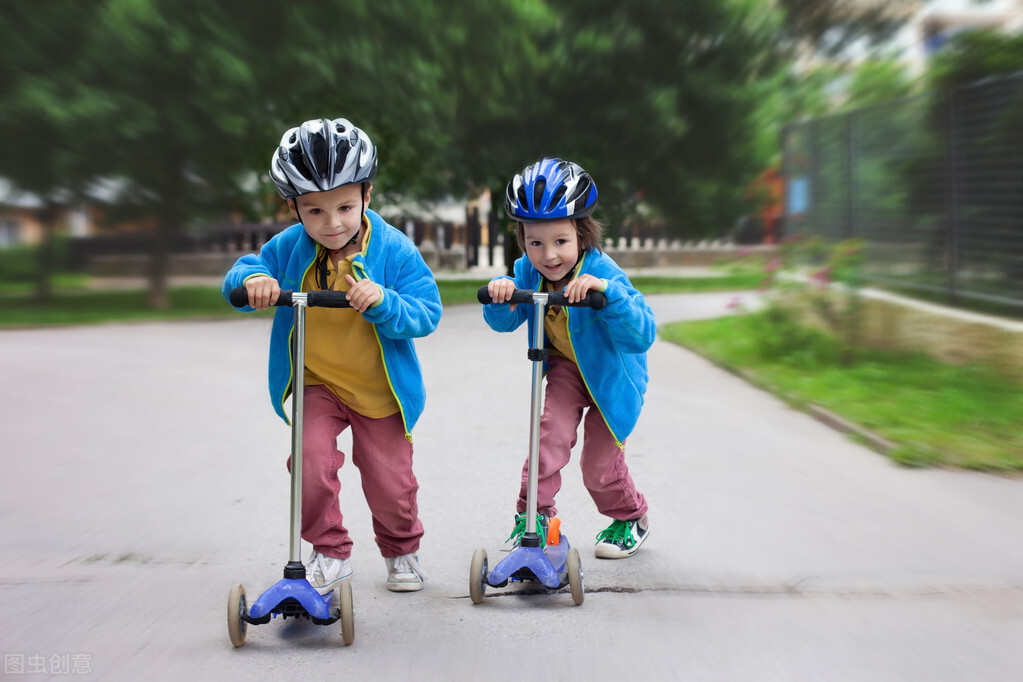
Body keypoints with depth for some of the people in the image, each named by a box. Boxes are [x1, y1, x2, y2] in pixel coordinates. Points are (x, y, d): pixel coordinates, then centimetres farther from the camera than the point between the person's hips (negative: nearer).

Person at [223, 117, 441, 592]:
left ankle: (401, 550, 38)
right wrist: (252, 280, -25)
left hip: (379, 390, -1)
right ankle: (330, 553, 4)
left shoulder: (394, 250, -16)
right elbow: (237, 278, 0)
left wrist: (383, 302, -37)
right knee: (311, 459, -19)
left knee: (388, 480, 8)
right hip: (317, 385, 2)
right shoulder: (289, 248, -9)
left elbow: (426, 314, -18)